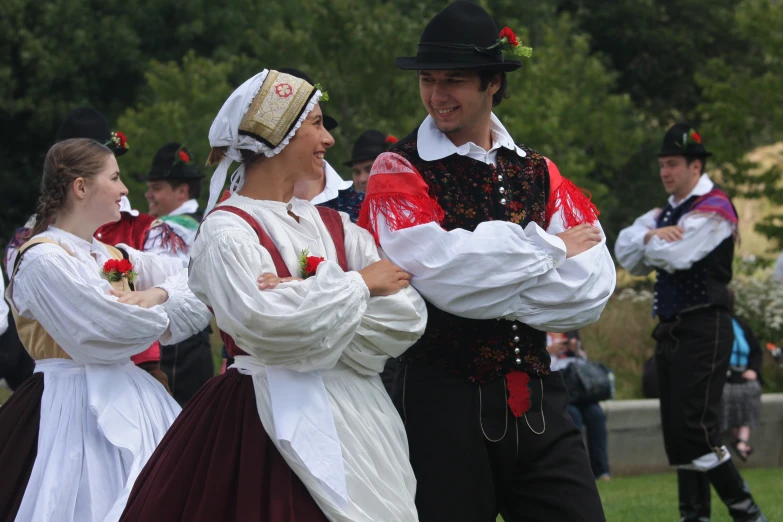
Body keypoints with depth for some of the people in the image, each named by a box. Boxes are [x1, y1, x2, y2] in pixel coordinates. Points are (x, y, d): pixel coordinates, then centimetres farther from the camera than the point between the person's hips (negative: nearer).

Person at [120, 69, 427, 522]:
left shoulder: (334, 226, 12)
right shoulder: (226, 230, -6)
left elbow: (407, 319, 0)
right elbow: (265, 323, -24)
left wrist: (303, 302, -15)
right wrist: (359, 284, -10)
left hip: (355, 417, 6)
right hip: (275, 427, -6)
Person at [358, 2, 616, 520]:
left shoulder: (539, 174, 10)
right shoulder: (400, 171, -1)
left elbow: (594, 287, -4)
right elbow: (435, 267, -19)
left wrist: (486, 271, -14)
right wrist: (547, 249, -10)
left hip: (537, 399, 4)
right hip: (445, 399, -4)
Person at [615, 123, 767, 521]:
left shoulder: (714, 208, -10)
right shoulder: (666, 211, 17)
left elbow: (674, 254, -21)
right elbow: (624, 248, 7)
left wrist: (649, 243, 0)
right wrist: (651, 235, -13)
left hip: (703, 330, -9)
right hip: (670, 331, 9)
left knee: (696, 428, -15)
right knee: (676, 431, 8)